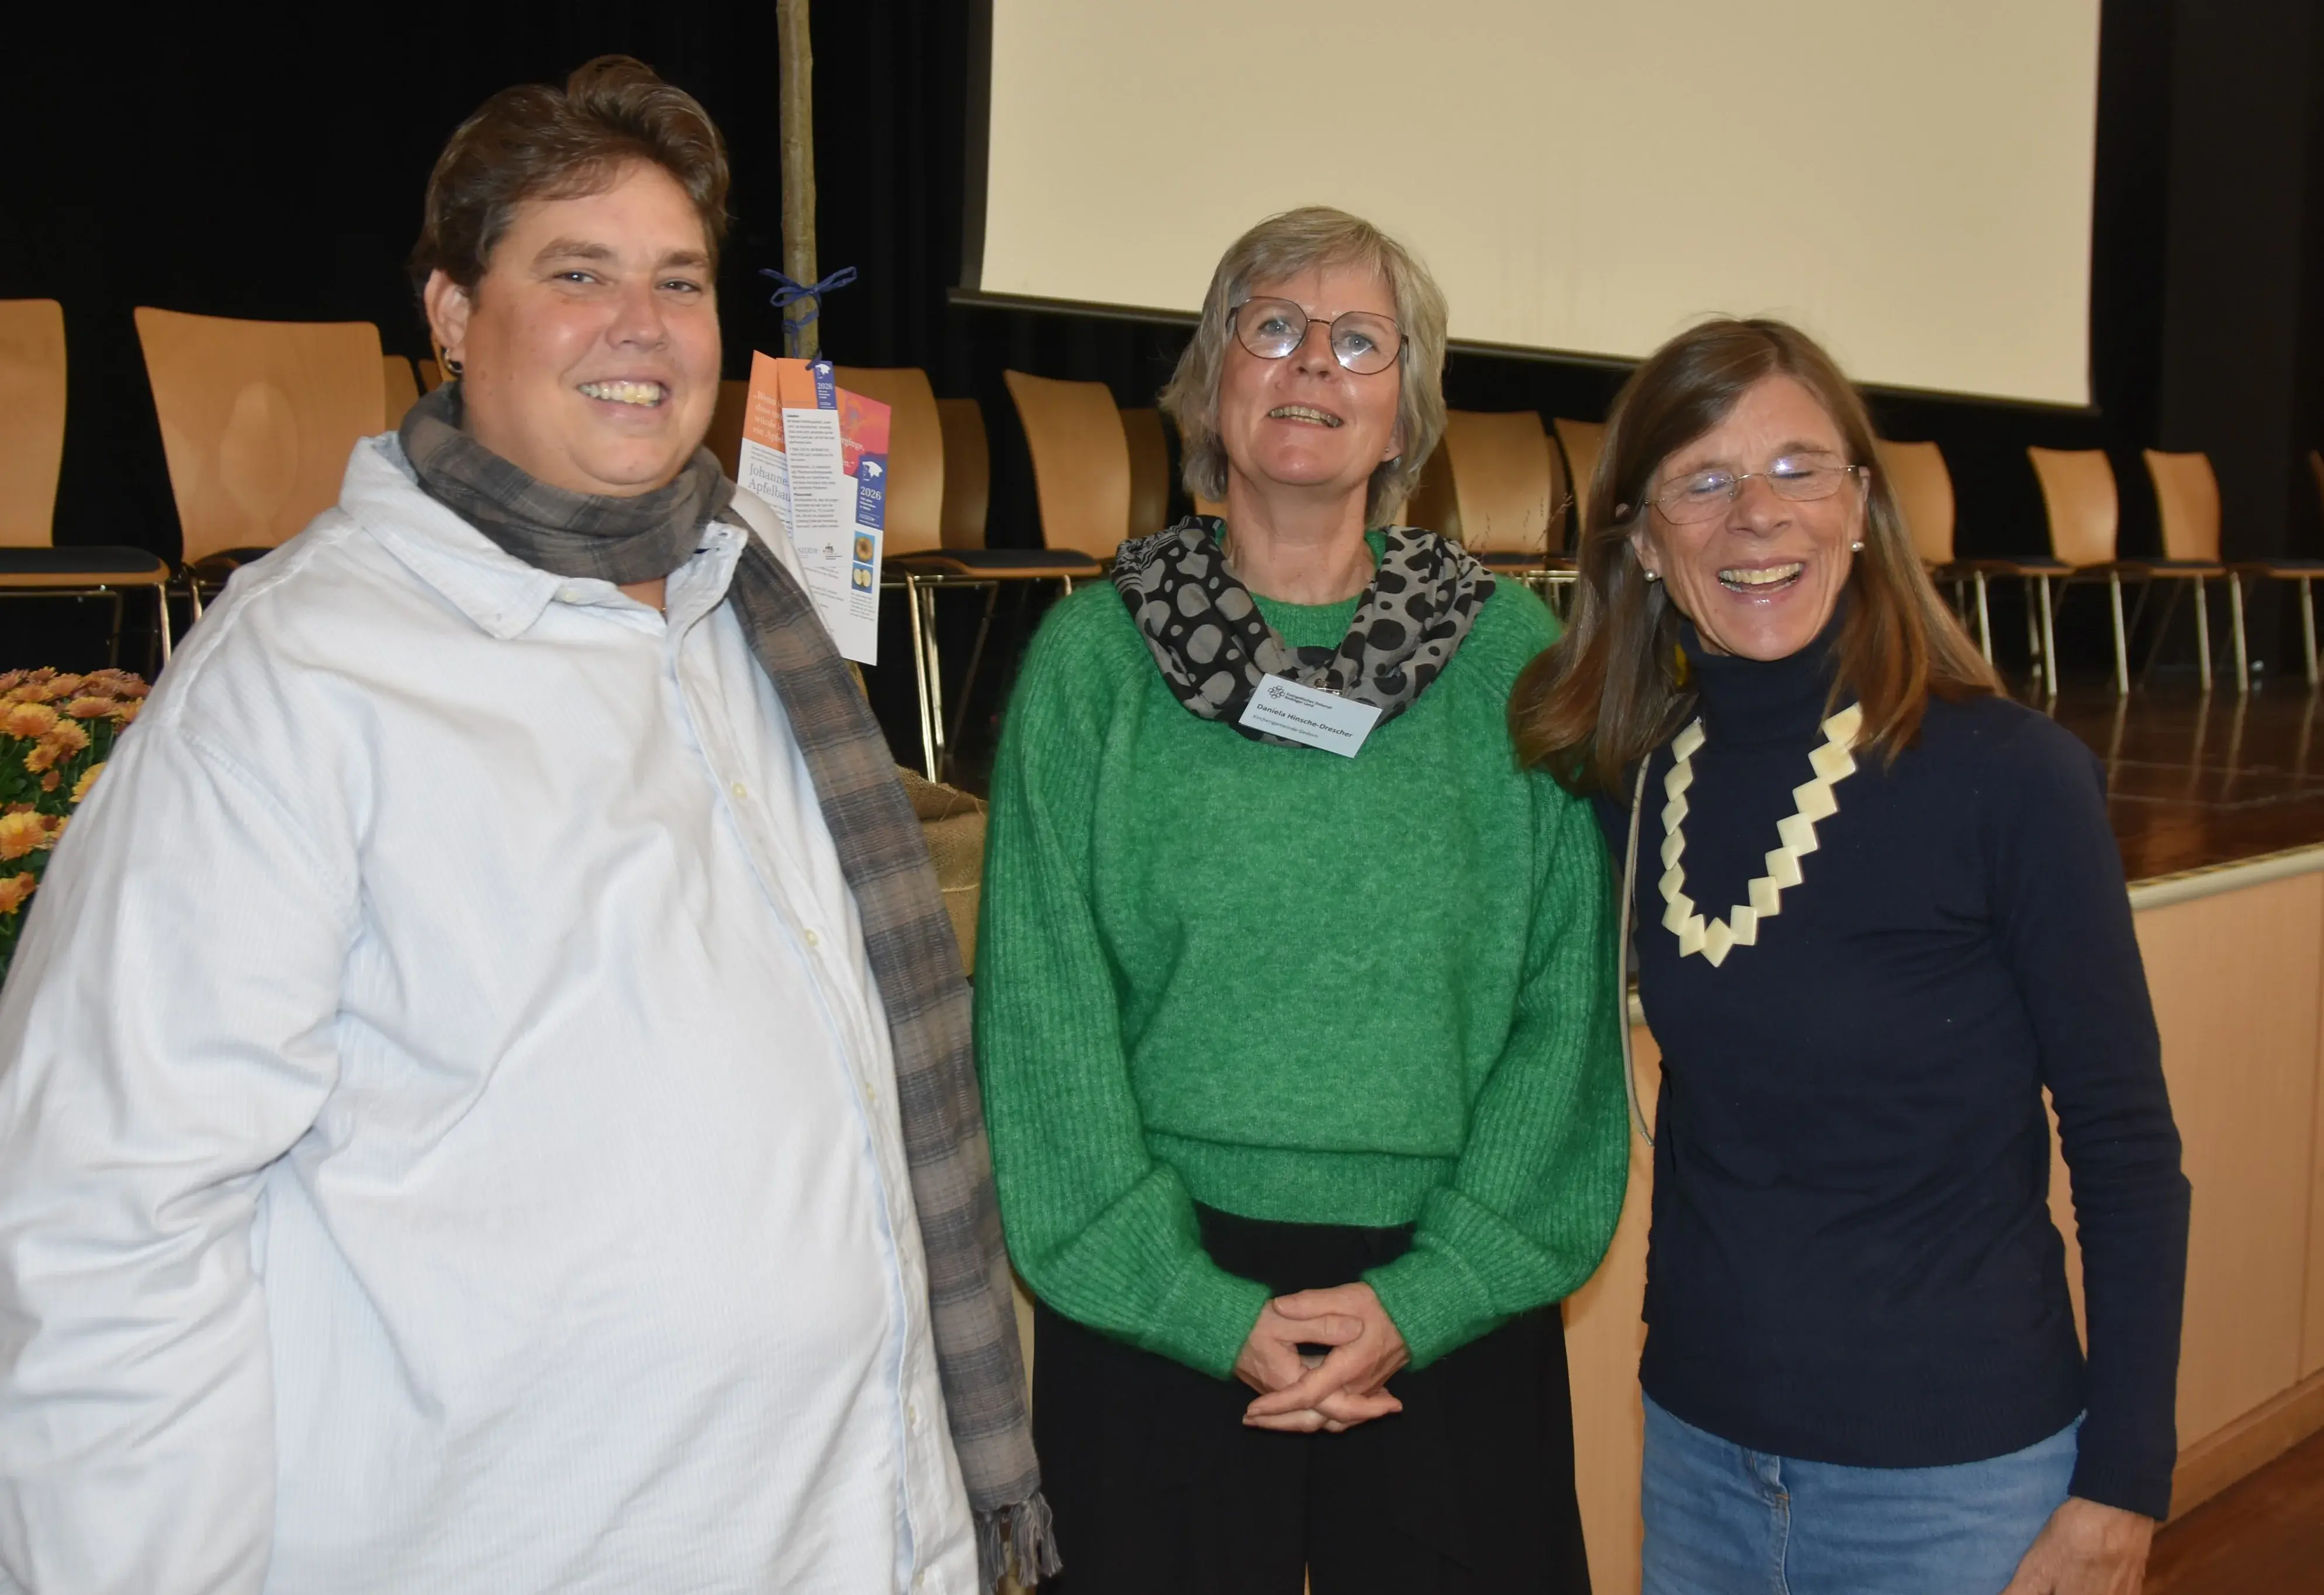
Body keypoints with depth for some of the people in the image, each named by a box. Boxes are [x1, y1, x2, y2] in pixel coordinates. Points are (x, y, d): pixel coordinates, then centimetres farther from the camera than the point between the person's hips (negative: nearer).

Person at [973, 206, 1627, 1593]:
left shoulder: (1511, 652, 1)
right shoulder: (1094, 657, -1)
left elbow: (1566, 999, -3)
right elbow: (1047, 1015, -5)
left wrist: (1429, 1295, -10)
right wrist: (1209, 1310, -11)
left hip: (1452, 1309, 1)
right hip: (1156, 1309, 0)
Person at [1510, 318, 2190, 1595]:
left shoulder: (2010, 774, -15)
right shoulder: (1634, 780, -2)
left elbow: (2126, 1151, -10)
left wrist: (2120, 1491, -10)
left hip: (1953, 1473, -4)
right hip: (1698, 1442, 4)